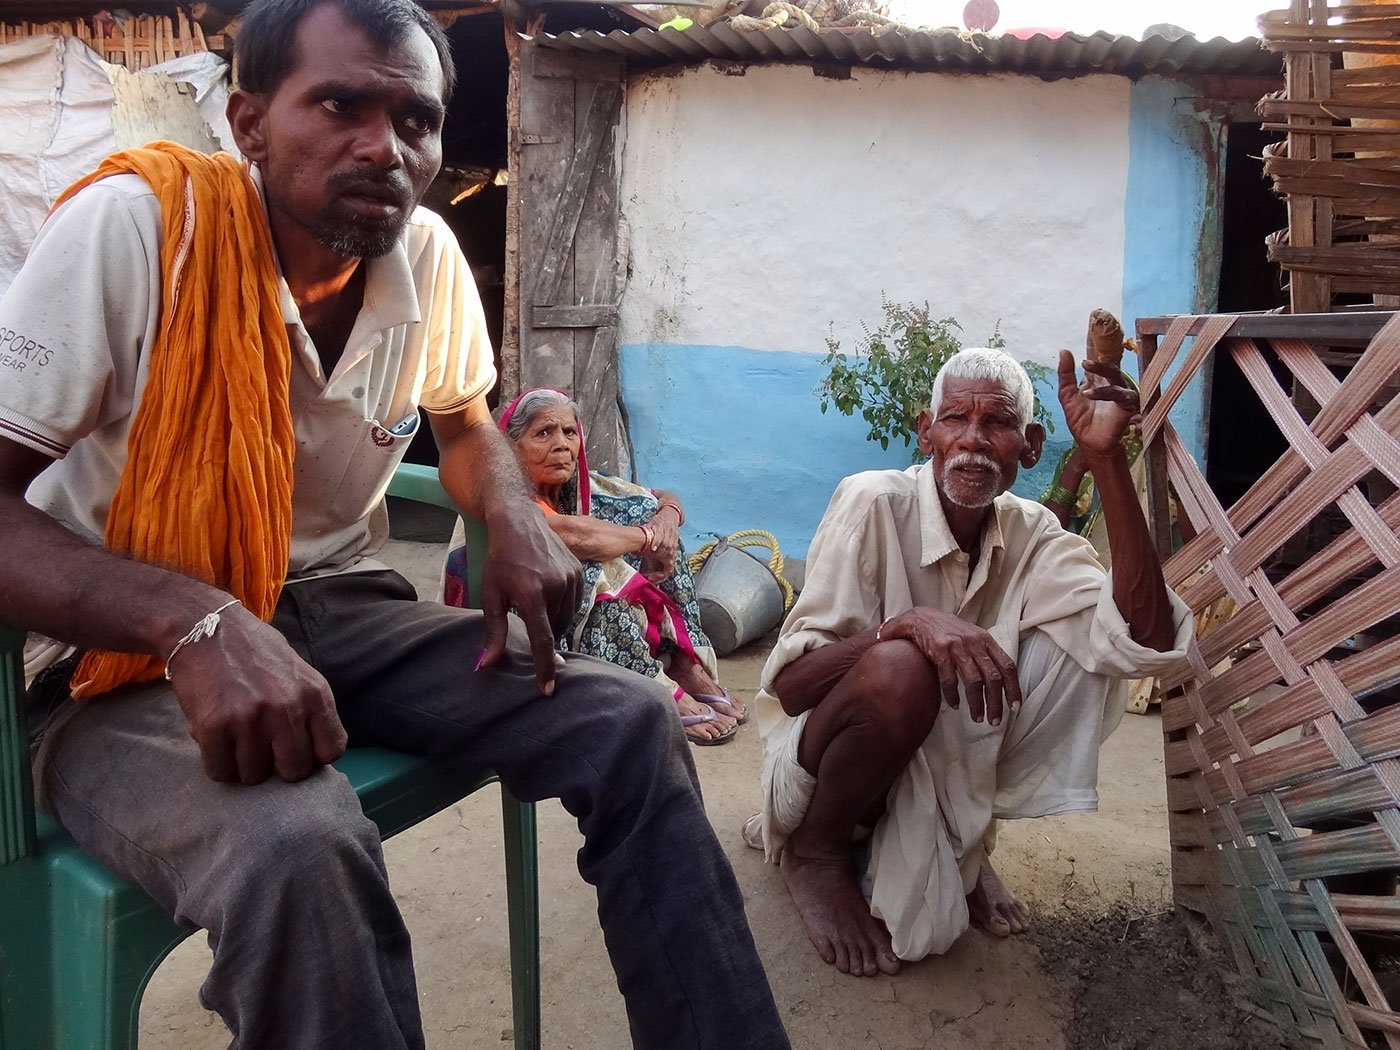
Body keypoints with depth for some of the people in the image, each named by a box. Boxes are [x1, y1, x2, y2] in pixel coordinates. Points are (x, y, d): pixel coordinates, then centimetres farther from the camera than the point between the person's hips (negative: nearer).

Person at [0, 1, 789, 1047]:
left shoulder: (428, 256, -1)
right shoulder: (136, 226, -18)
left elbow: (463, 418, 19)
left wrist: (517, 517, -3)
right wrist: (195, 621, -36)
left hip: (338, 610, 6)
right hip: (126, 656, -5)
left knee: (630, 723, -11)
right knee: (301, 846, -38)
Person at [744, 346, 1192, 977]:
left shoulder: (1031, 537, -6)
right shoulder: (874, 504, -19)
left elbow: (1147, 641, -24)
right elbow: (788, 682, -24)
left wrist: (1106, 457, -28)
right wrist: (908, 623, -42)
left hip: (946, 765, 4)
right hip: (821, 754, -4)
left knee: (1077, 652, -15)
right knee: (899, 671, -36)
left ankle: (962, 845, 3)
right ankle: (814, 852, -6)